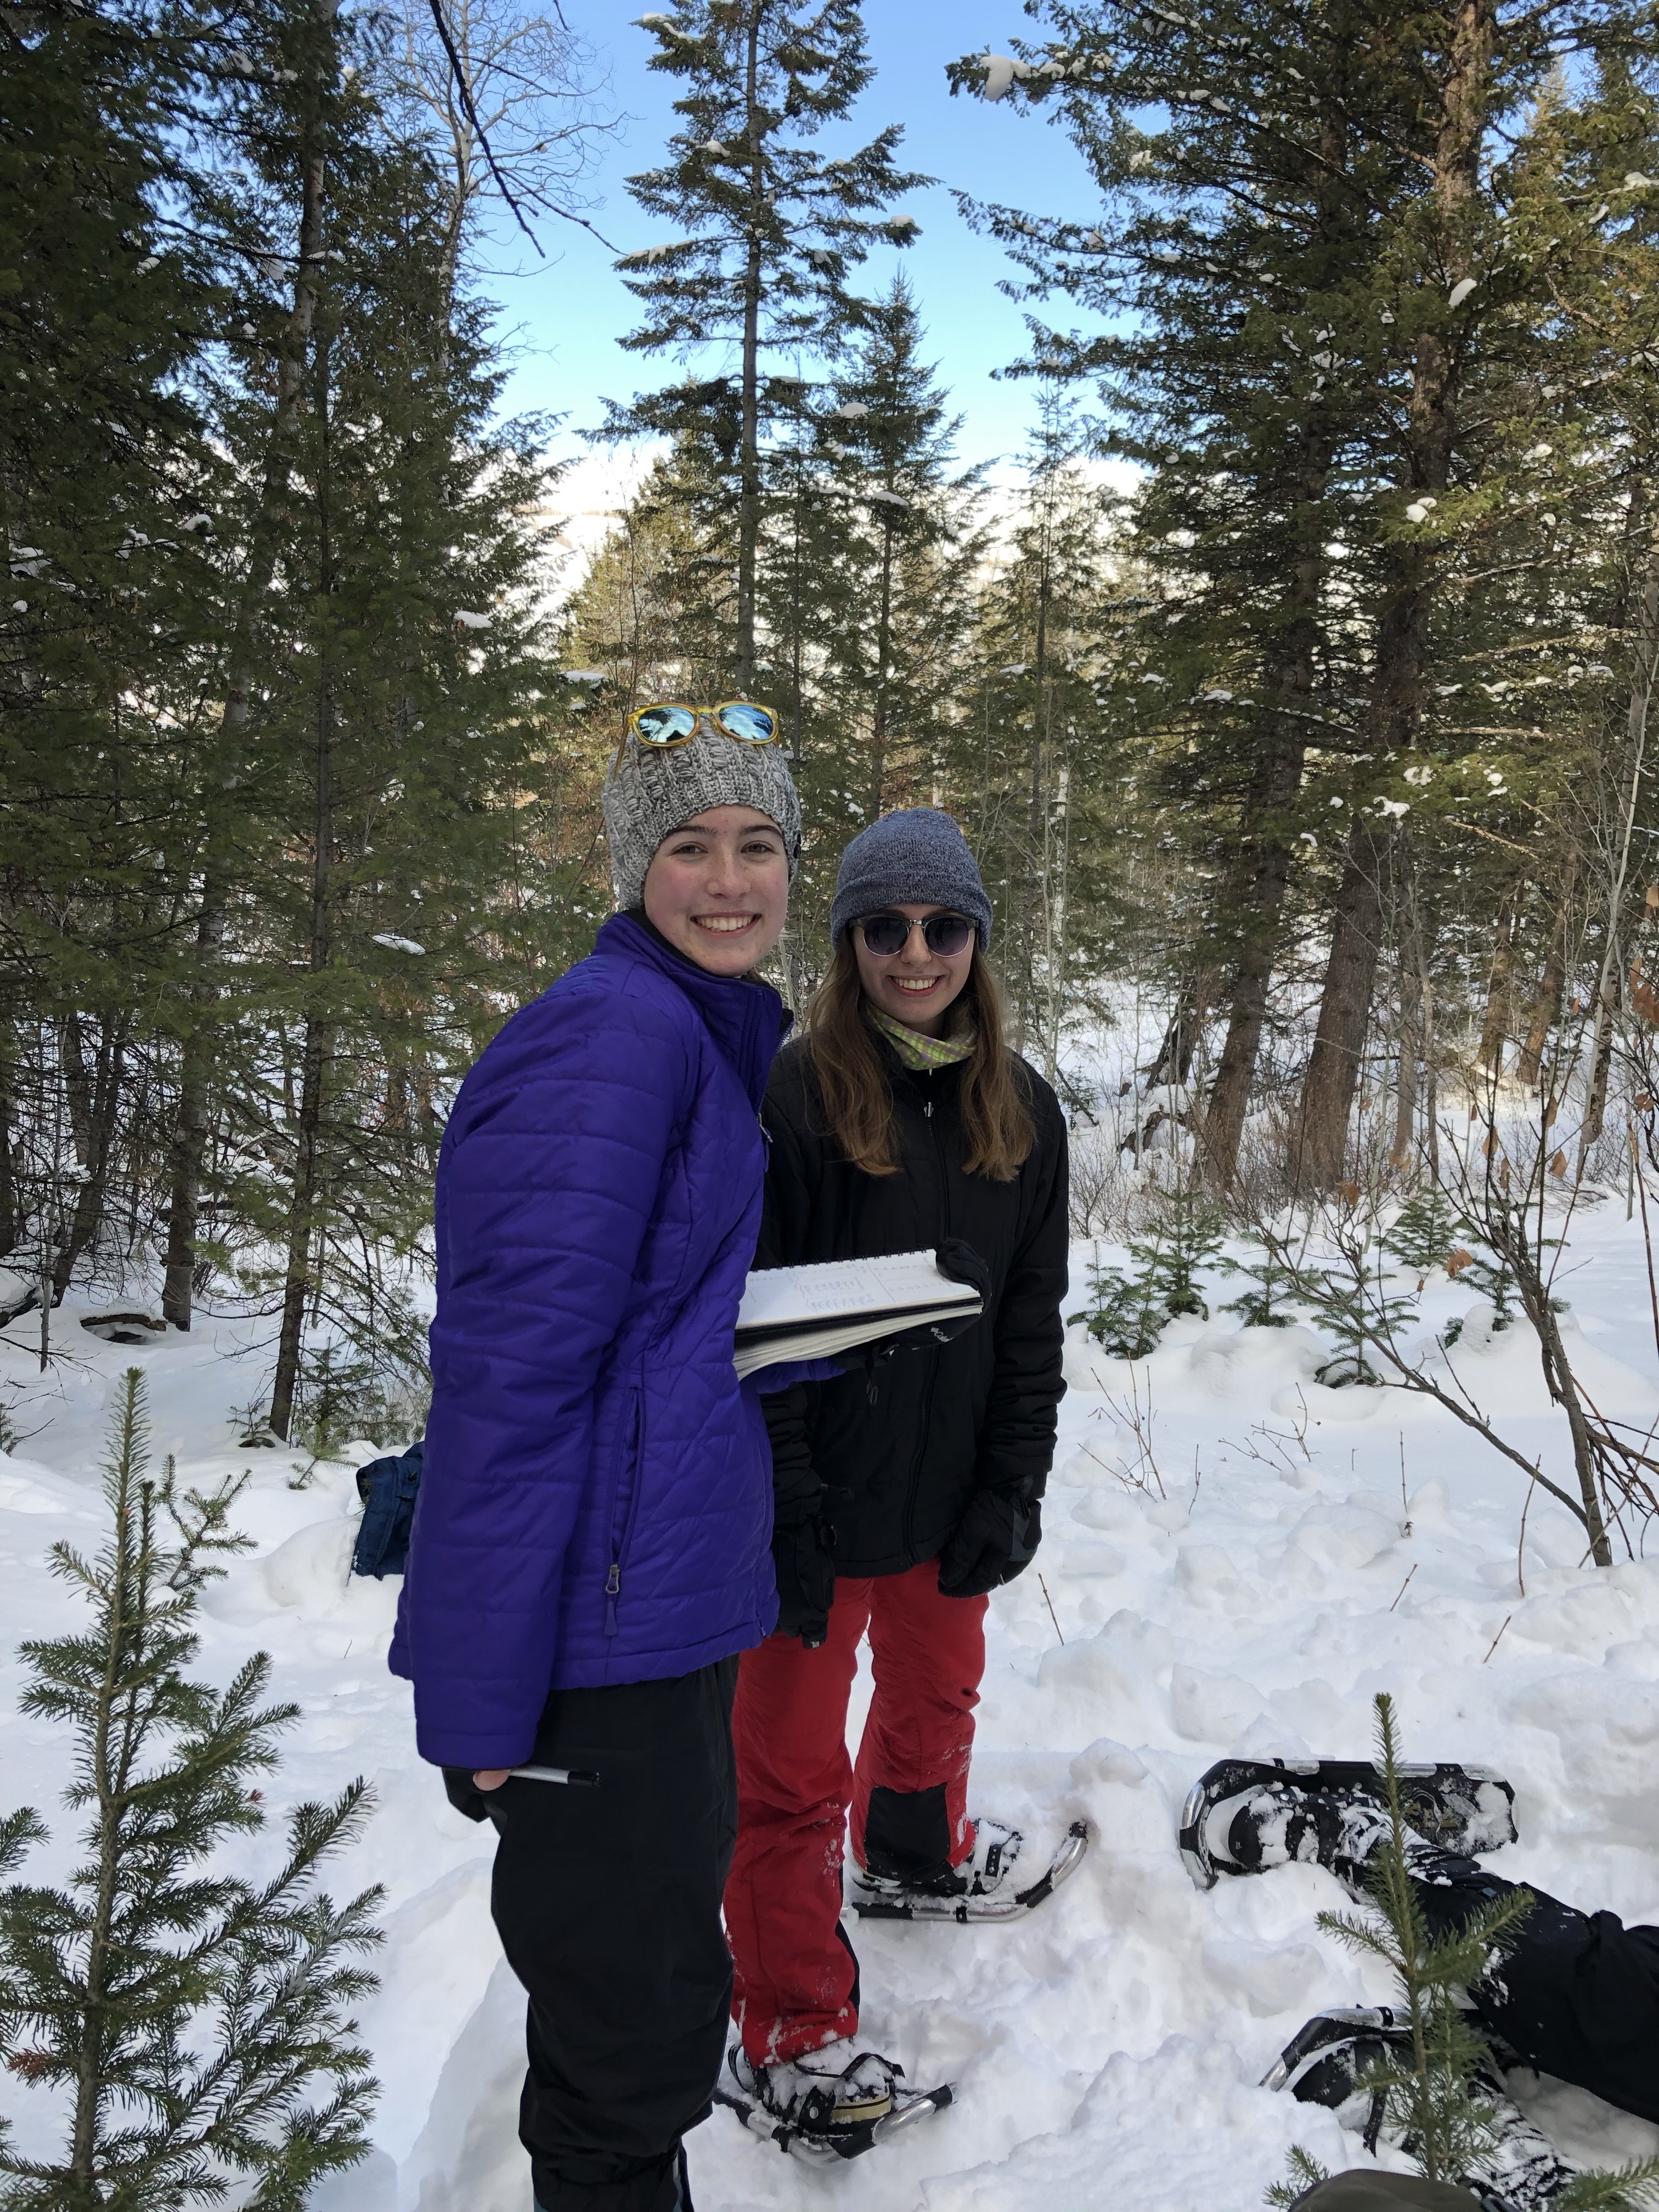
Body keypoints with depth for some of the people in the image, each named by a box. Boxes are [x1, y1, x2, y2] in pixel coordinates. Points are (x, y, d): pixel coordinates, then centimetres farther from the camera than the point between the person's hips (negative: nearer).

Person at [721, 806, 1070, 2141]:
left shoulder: (1020, 1108, 1)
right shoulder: (793, 1097, -17)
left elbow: (1031, 1317, 5)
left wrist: (1014, 1488, 0)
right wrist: (787, 1513, -18)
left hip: (952, 1492, 6)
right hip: (823, 1501, -6)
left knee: (938, 1692, 28)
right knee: (794, 1767, 6)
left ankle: (915, 1850, 57)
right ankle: (790, 2027, 23)